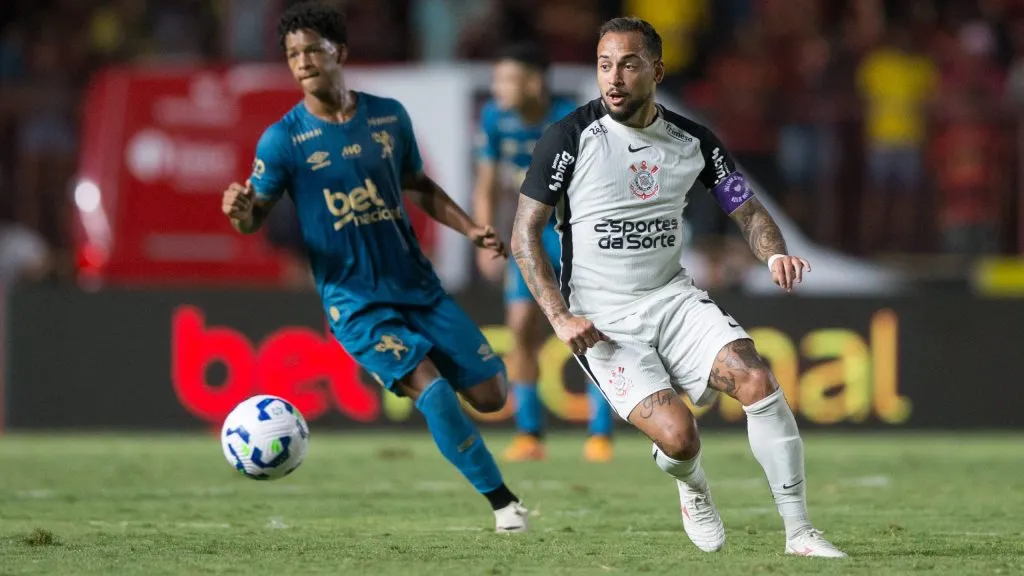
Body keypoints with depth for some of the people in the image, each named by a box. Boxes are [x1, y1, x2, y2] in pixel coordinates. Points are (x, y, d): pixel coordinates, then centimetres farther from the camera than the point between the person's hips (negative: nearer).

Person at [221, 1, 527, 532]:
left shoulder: (389, 116, 4)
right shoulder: (283, 139, -7)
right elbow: (255, 217, -6)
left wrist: (470, 229, 6)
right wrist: (239, 212, -30)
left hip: (417, 285, 4)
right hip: (355, 302, -4)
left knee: (489, 394, 0)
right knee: (432, 389, -23)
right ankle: (502, 501, -10)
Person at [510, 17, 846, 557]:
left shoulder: (693, 141, 2)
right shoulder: (571, 137, -9)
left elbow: (747, 209, 11)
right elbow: (524, 234, -5)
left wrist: (775, 254, -12)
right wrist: (559, 317, -14)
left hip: (673, 298, 4)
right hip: (603, 320, -4)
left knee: (758, 381, -21)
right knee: (678, 437, -22)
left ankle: (799, 532, -11)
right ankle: (692, 488, 18)